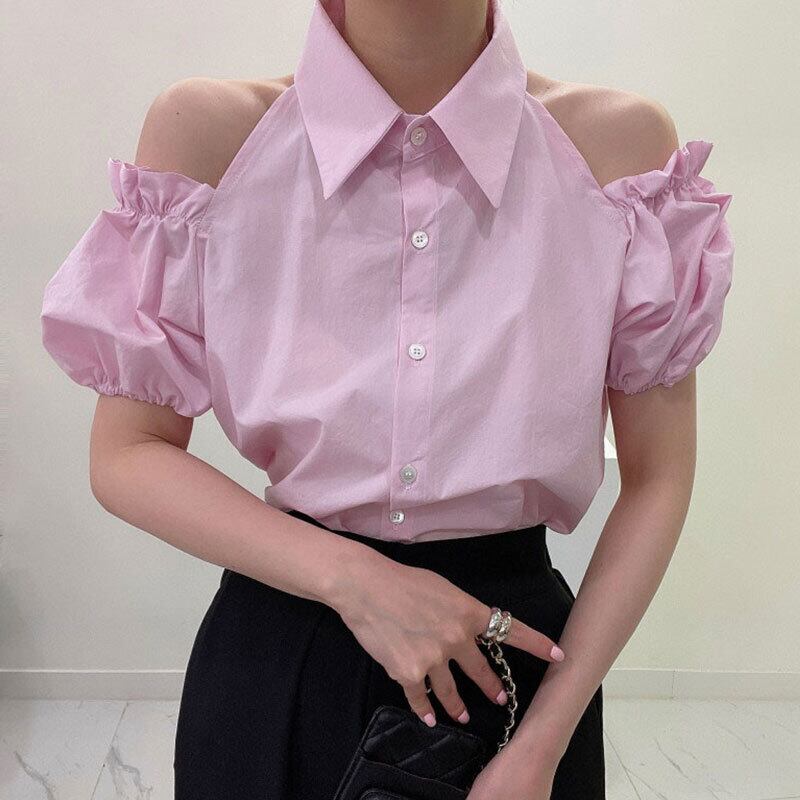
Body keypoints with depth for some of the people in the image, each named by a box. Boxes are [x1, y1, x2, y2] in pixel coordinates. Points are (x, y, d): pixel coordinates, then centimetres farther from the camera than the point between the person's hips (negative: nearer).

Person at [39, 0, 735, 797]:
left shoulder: (619, 141, -11)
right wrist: (355, 579, -18)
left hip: (515, 656, 1)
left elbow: (658, 479, -5)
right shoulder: (208, 132, -11)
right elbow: (125, 456, -6)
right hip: (277, 663, 0)